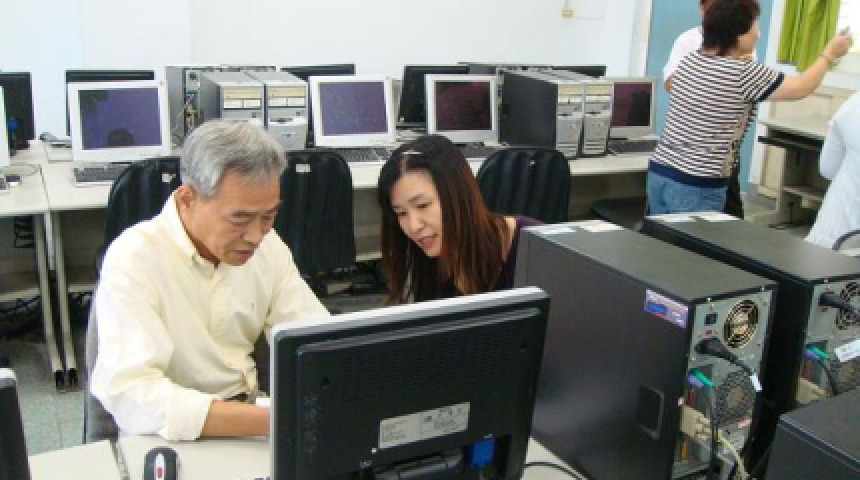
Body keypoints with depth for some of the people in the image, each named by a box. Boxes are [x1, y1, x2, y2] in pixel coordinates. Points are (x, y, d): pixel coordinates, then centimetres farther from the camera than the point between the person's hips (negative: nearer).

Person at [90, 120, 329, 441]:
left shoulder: (268, 245, -1)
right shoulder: (133, 259, -18)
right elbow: (131, 397, -29)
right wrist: (276, 421, -37)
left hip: (250, 411, 5)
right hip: (169, 438, -5)